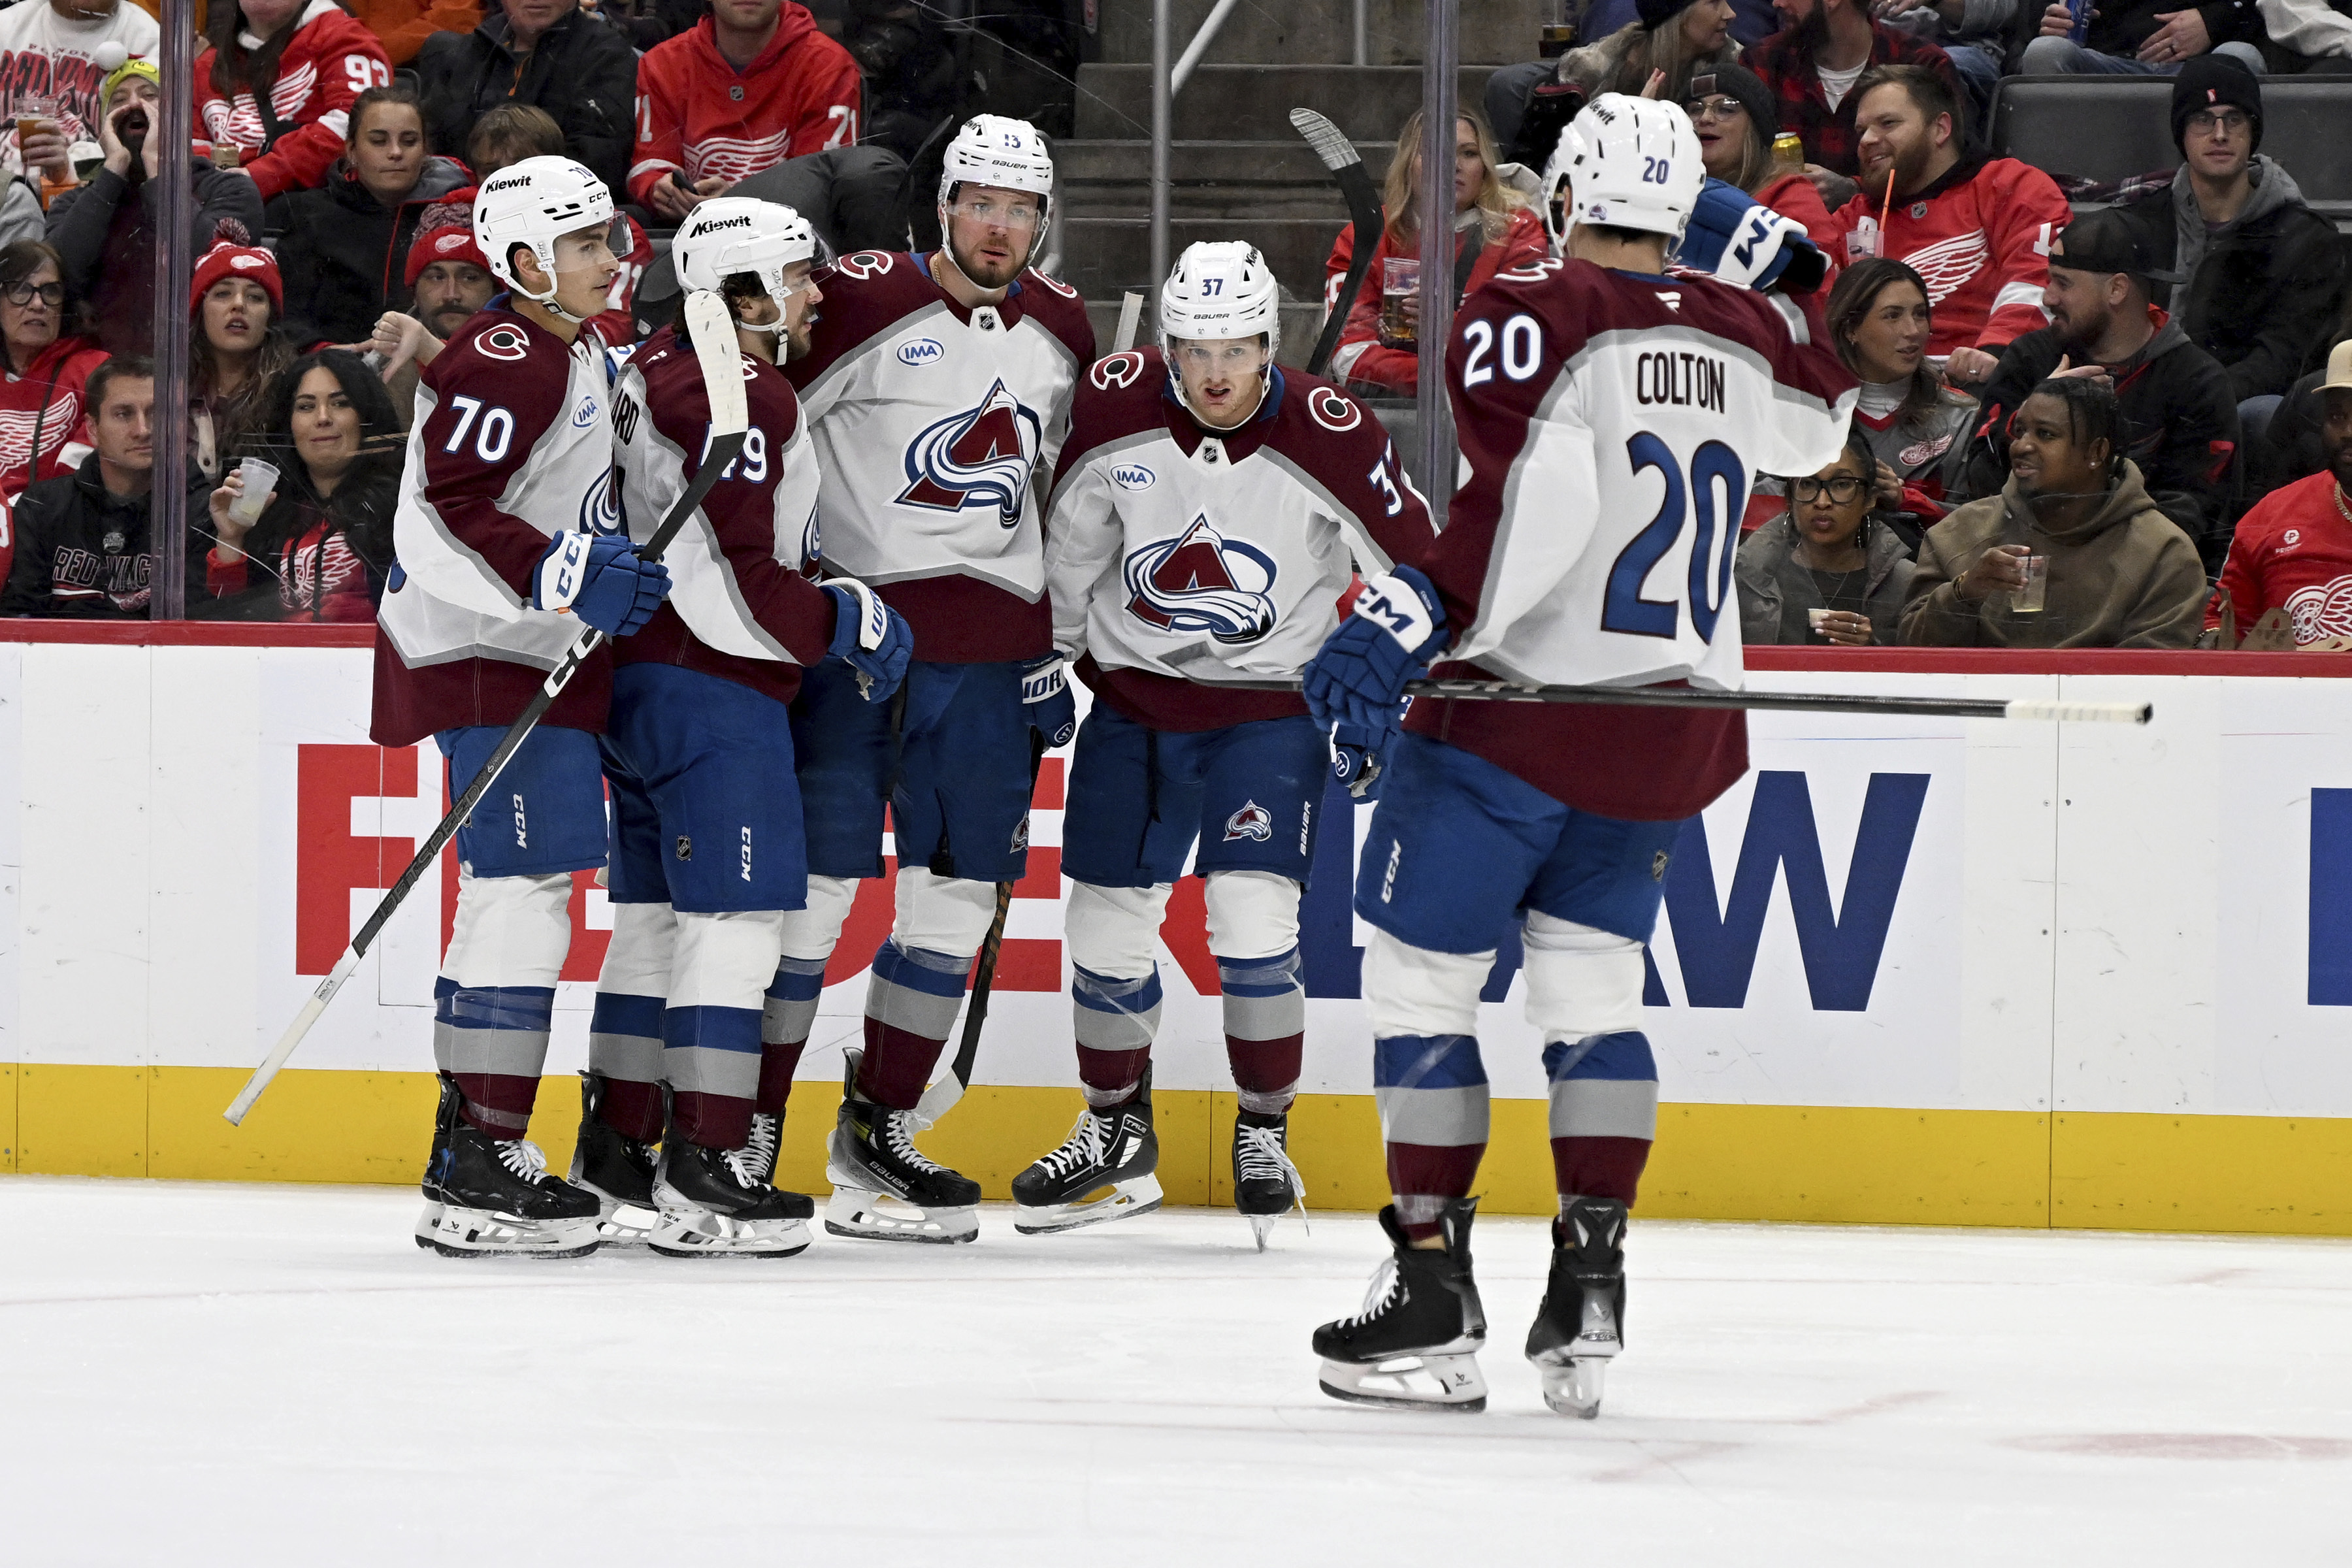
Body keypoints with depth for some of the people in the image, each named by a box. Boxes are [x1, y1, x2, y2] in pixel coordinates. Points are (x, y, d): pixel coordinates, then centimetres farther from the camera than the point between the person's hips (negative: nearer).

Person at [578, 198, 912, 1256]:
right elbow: (749, 577, -19)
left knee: (656, 912, 15)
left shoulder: (654, 369, 14)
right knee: (737, 914, -9)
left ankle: (612, 1158, 20)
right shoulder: (747, 397, -16)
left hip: (641, 676, 10)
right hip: (714, 690, -10)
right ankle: (702, 1176, -12)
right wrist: (851, 622, -7)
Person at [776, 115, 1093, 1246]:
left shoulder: (1061, 331, 10)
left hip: (985, 646, 6)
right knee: (812, 878, -8)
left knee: (957, 890, 6)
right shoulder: (864, 302, -9)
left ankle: (876, 1130, 16)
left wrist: (1054, 648, 18)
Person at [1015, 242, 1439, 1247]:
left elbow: (1417, 572, -7)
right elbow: (1071, 542, 6)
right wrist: (1047, 660, 13)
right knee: (1106, 928, 7)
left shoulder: (1329, 438, -19)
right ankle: (1117, 1136, 27)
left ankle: (1264, 1135, 4)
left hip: (1268, 704, -3)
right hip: (1131, 699, 3)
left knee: (1252, 925, -16)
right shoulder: (1112, 411, -12)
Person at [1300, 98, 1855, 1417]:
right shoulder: (1747, 333, 6)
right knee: (1595, 988, 14)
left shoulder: (1533, 317, -12)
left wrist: (1410, 622, -26)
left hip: (1519, 707, -6)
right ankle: (1592, 1290, 4)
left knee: (1420, 976, 4)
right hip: (1670, 733, 6)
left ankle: (1434, 1301, 1)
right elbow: (1821, 419, 29)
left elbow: (1524, 507, -24)